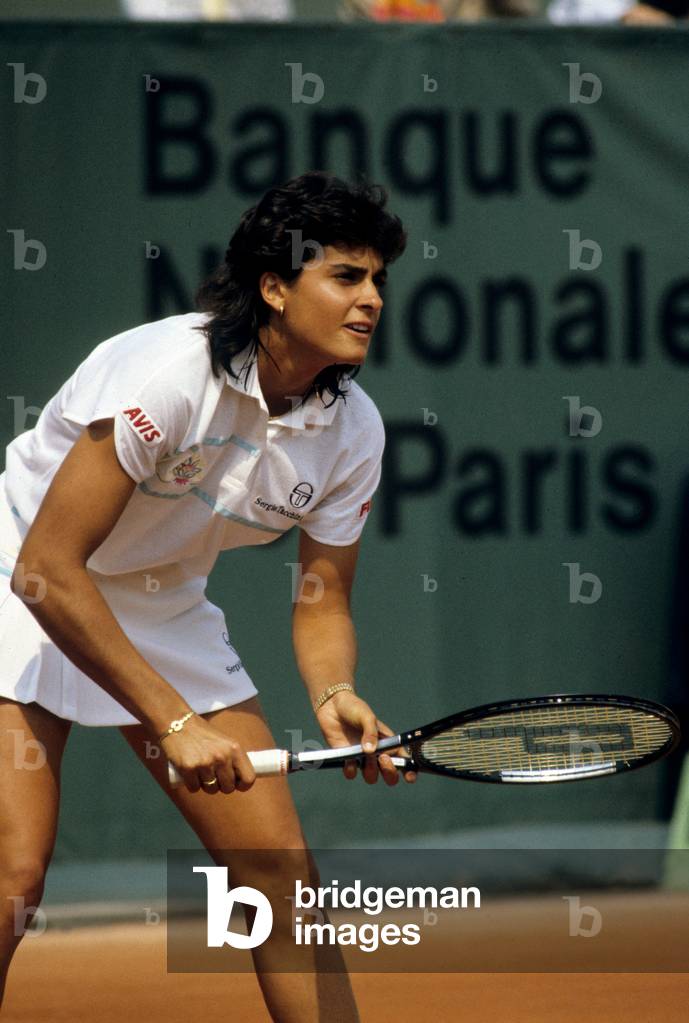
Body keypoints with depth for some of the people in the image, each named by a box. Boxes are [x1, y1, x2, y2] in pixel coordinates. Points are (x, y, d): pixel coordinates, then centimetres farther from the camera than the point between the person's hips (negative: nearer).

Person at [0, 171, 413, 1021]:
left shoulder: (353, 430, -10)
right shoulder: (167, 373, -30)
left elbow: (322, 603, 1)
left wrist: (334, 697, -23)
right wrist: (174, 724, -31)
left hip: (164, 610, 6)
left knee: (281, 865, -1)